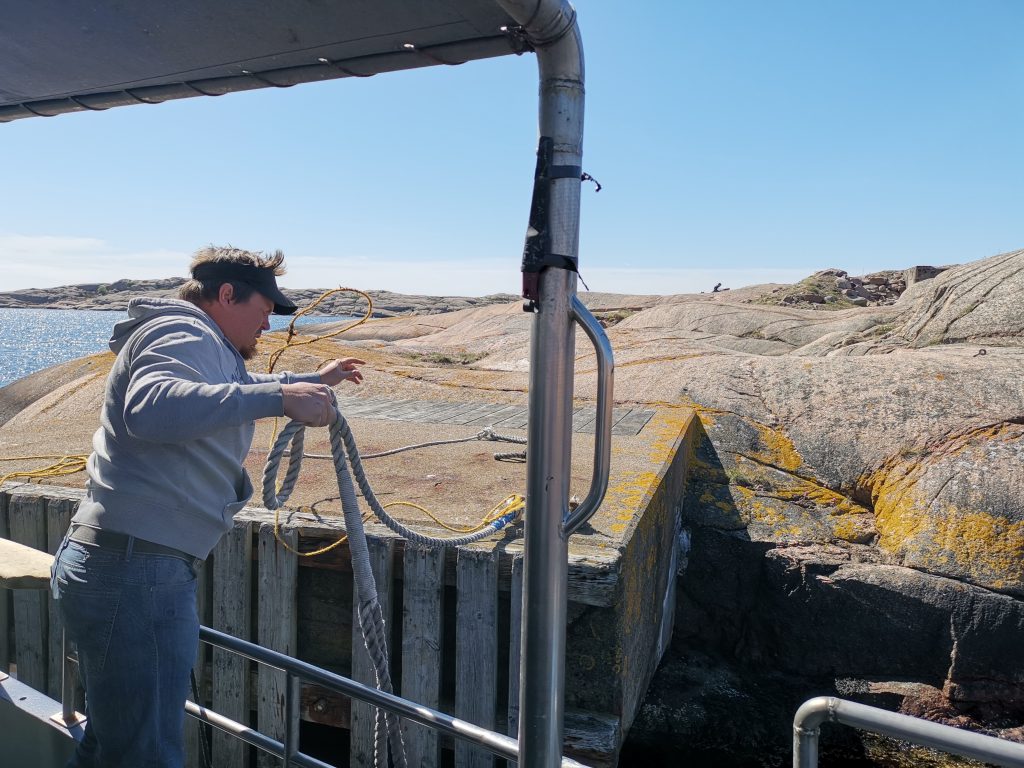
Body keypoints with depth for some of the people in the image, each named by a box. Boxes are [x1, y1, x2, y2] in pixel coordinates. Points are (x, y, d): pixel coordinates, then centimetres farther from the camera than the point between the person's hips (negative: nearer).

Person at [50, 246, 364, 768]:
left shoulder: (203, 346, 23)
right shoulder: (183, 332, -11)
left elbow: (236, 392, 44)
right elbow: (150, 407, -33)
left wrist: (314, 381, 53)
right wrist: (278, 396, -36)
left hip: (122, 569, 11)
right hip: (135, 572, -11)